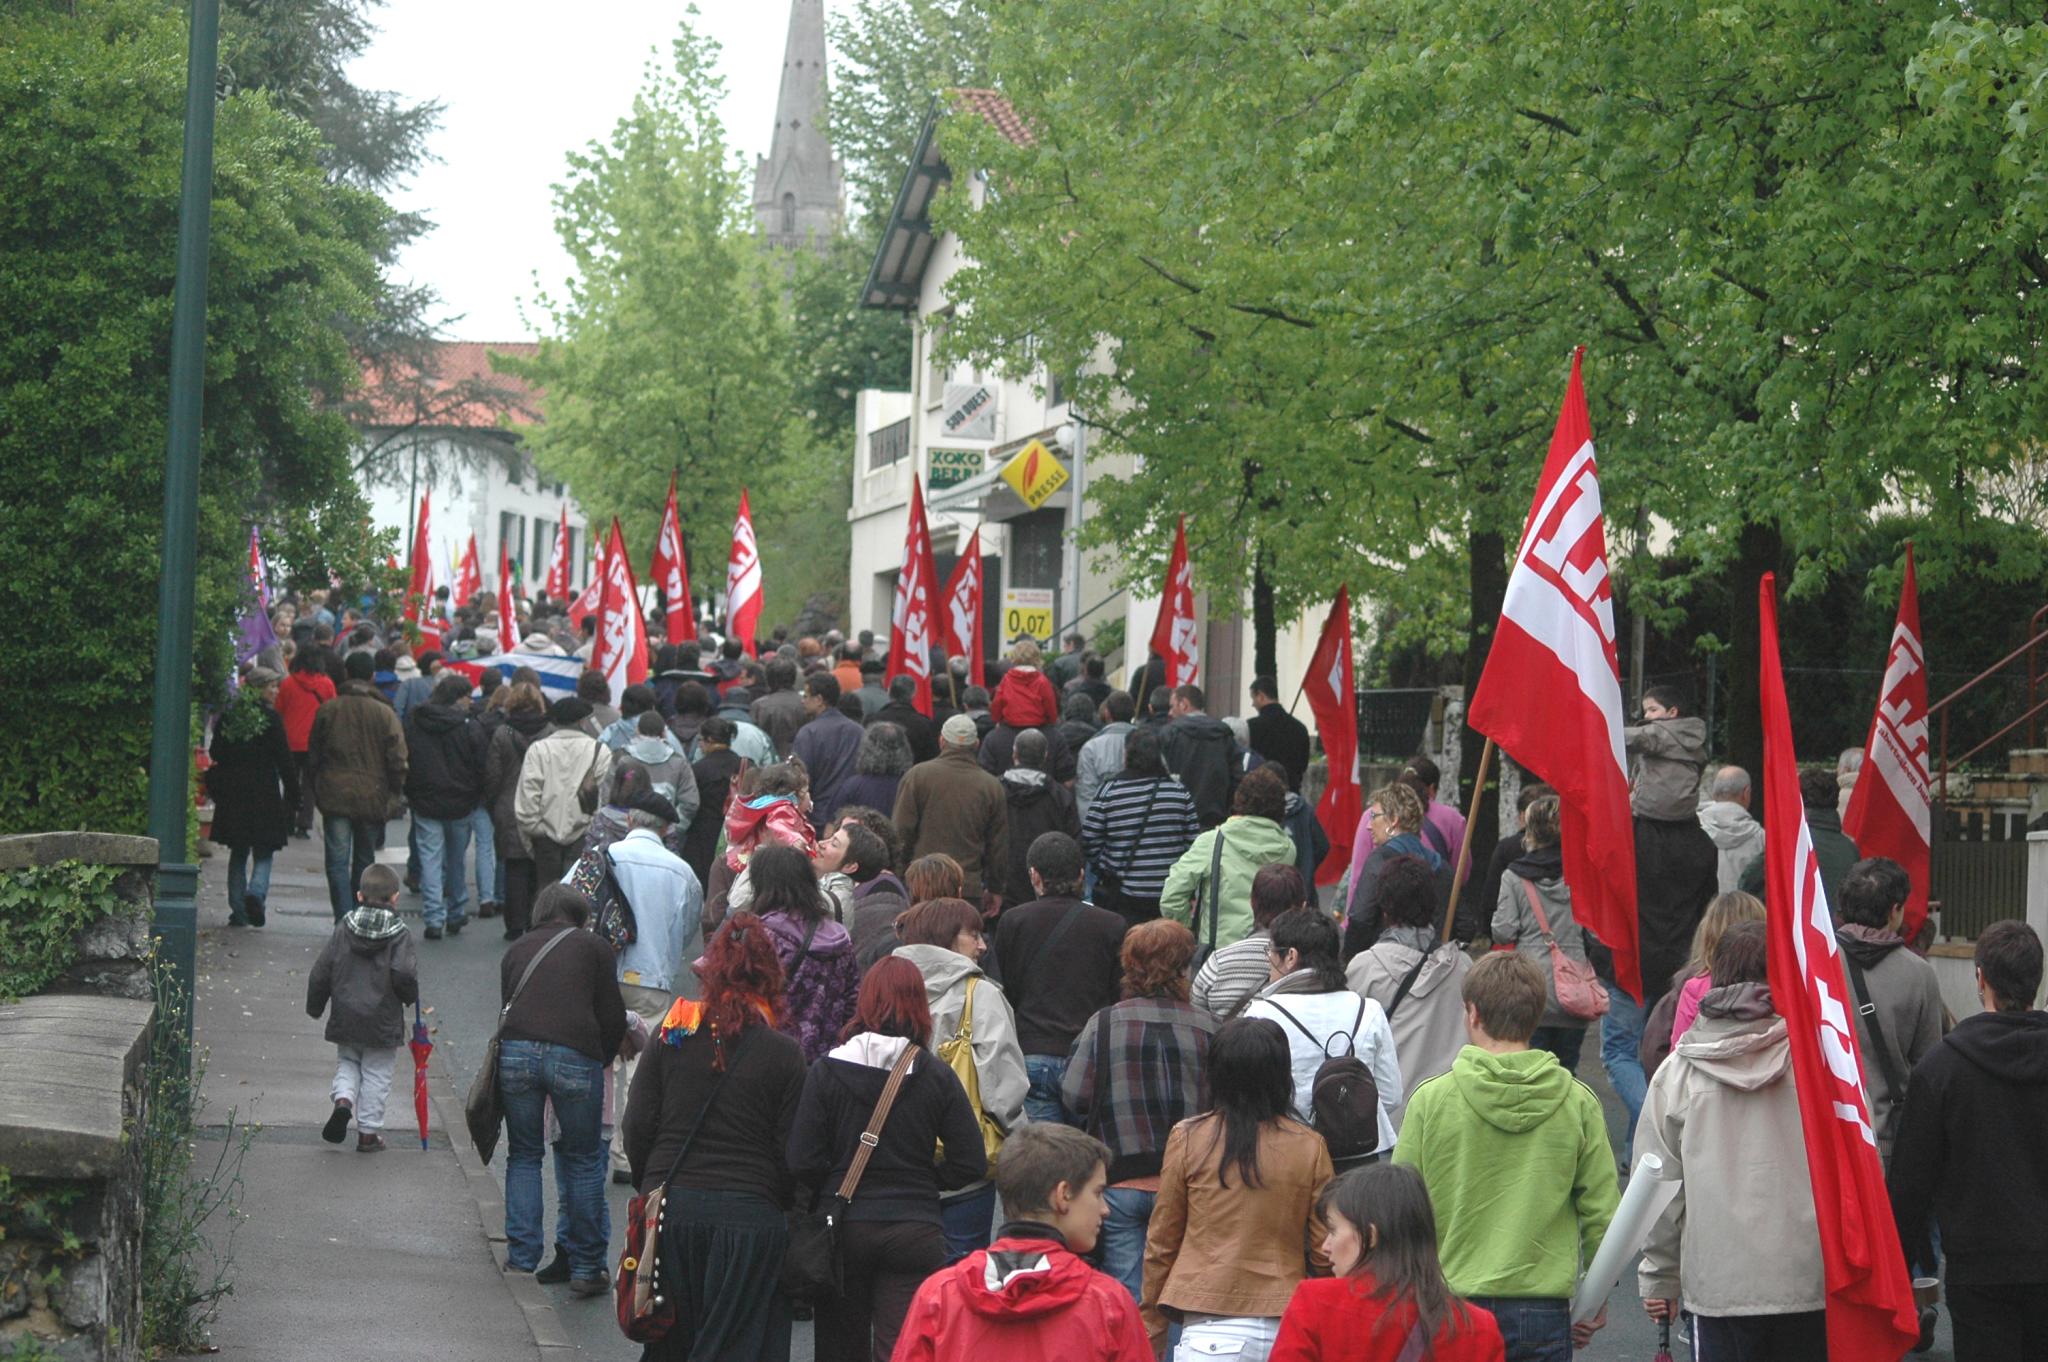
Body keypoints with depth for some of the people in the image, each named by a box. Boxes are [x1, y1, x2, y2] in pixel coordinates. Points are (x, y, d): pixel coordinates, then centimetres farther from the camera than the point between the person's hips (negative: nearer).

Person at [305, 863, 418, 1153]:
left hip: (345, 1018, 2)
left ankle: (344, 1099, -7)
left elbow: (321, 972, 2)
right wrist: (411, 998, 2)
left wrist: (315, 1006, 15)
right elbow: (404, 975, -20)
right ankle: (368, 1132, 12)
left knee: (347, 1063, 21)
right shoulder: (399, 934, -9)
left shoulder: (344, 928, 0)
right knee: (376, 1074, 9)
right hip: (382, 1021, -2)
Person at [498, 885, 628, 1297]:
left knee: (523, 1155, 16)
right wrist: (601, 1060, 24)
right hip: (575, 1056, -3)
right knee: (583, 1161, 8)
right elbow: (613, 1018, 8)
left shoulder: (516, 950, 24)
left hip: (516, 1052, 3)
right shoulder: (593, 946, 14)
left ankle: (521, 1258, 13)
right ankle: (586, 1267, 10)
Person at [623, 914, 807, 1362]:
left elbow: (636, 1128, 3)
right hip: (750, 1215, -3)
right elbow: (793, 1153, -5)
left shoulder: (671, 1036, 1)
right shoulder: (783, 1055, -7)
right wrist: (784, 1205, 11)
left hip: (671, 1208, 3)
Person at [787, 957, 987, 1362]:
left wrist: (836, 1191, 10)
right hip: (916, 1231, -1)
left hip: (844, 1227, 1)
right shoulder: (937, 1076, -3)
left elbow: (802, 1162, -8)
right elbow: (971, 1163, -4)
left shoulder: (826, 1071, -5)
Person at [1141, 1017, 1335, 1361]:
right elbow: (1326, 1251, 4)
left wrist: (1152, 1323, 17)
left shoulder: (1187, 1139, -1)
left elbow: (1161, 1241, 6)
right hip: (1287, 1328, 2)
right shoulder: (1310, 1147, 0)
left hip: (1211, 1328, -2)